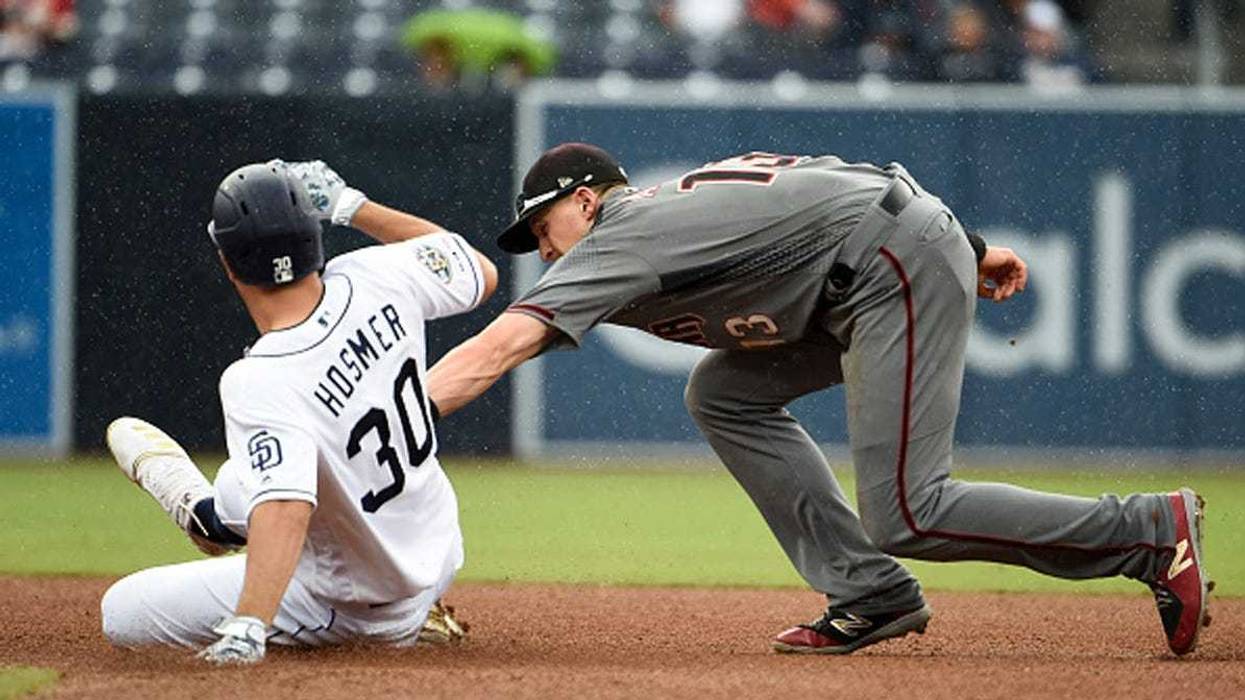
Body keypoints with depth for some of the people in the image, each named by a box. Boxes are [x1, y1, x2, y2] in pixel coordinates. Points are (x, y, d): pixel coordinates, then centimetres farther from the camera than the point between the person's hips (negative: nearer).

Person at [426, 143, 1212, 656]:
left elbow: (495, 350, -15)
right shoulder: (674, 207, 21)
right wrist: (964, 252, 19)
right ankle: (872, 595, 8)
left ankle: (1153, 531, -8)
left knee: (904, 516, -12)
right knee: (726, 396, 12)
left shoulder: (619, 238, -5)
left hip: (901, 259, -10)